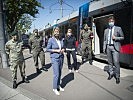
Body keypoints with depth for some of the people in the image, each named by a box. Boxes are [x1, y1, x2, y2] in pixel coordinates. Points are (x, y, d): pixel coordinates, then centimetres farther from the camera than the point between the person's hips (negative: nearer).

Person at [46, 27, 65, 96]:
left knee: (59, 73, 13)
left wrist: (63, 49, -4)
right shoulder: (51, 39, -10)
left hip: (61, 57, 6)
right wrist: (56, 50, -18)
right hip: (55, 58, -5)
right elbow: (47, 49, -9)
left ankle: (58, 85, 30)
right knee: (56, 74, -4)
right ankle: (55, 88, 13)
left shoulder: (61, 39, 5)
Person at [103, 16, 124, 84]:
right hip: (108, 47, 4)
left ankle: (117, 76, 2)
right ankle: (111, 74, 21)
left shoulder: (118, 28, 5)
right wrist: (104, 48, 10)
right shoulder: (106, 30, 15)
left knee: (116, 62, -8)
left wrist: (115, 38, -11)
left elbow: (122, 37, 6)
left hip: (115, 47, -4)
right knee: (110, 62, 9)